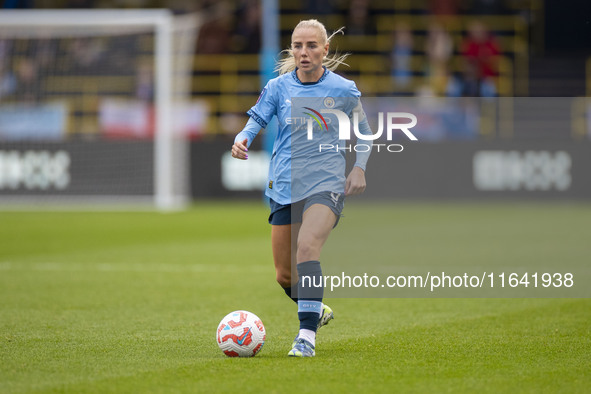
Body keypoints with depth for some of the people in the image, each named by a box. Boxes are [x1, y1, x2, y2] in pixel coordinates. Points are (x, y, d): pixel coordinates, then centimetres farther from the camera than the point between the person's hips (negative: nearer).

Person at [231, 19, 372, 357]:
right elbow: (256, 121, 0)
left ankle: (307, 336, -32)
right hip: (285, 186, 4)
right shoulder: (278, 87, 4)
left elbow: (364, 132, 13)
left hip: (327, 183, -3)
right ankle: (318, 311, 40)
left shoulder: (343, 89, 1)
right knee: (284, 275, 7)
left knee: (307, 247, -30)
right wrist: (242, 140, -23)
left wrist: (359, 168, -1)